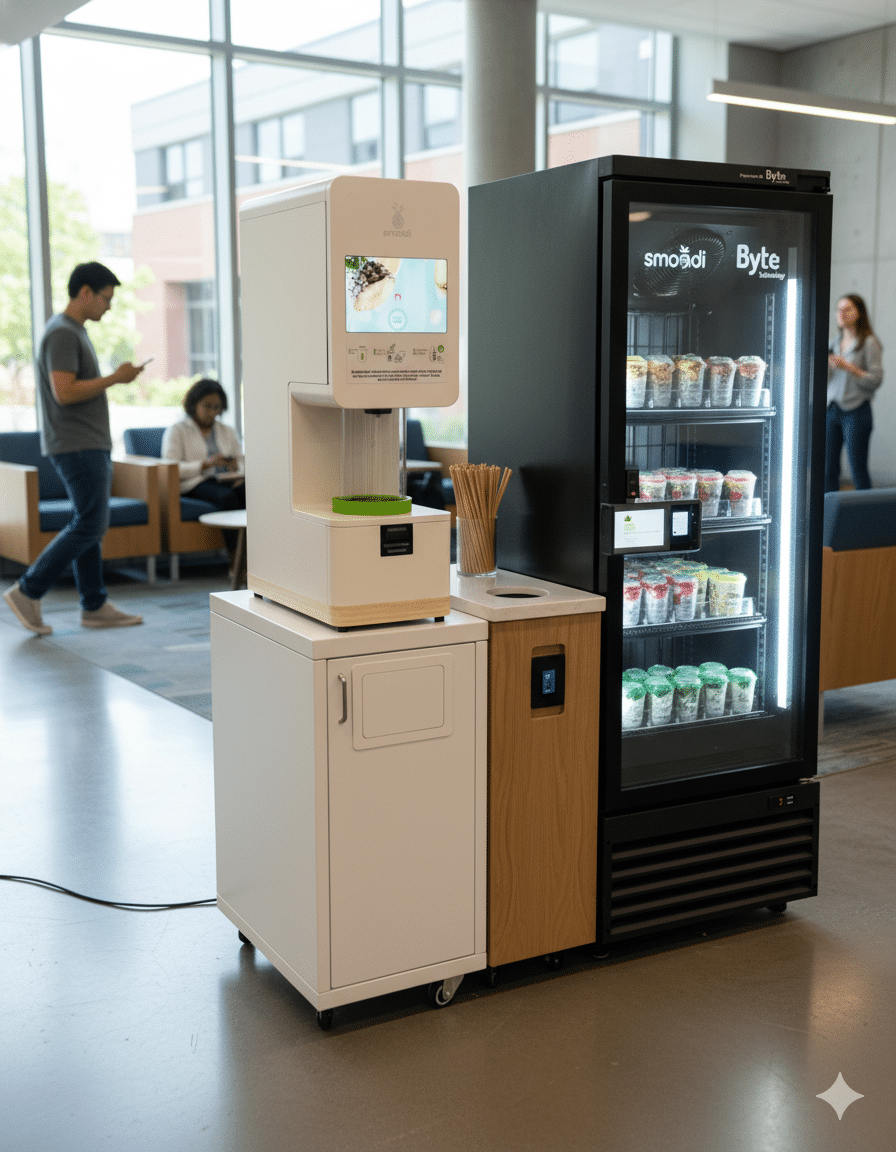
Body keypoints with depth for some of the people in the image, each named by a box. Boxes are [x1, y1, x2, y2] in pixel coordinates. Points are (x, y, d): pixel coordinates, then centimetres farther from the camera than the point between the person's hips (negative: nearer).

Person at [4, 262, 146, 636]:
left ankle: (95, 606, 14)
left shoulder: (75, 332, 18)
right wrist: (115, 378, -17)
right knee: (89, 525, -9)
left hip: (90, 446, 10)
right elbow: (64, 393, -23)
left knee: (89, 525, 10)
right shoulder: (62, 333, -14)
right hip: (76, 447, -10)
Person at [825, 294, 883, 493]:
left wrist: (848, 367, -19)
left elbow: (876, 380, -11)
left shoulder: (869, 343, -4)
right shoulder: (835, 342, 13)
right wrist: (825, 364, -3)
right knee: (828, 469, 4)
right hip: (832, 410, 6)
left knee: (858, 470, -4)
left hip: (856, 411, -6)